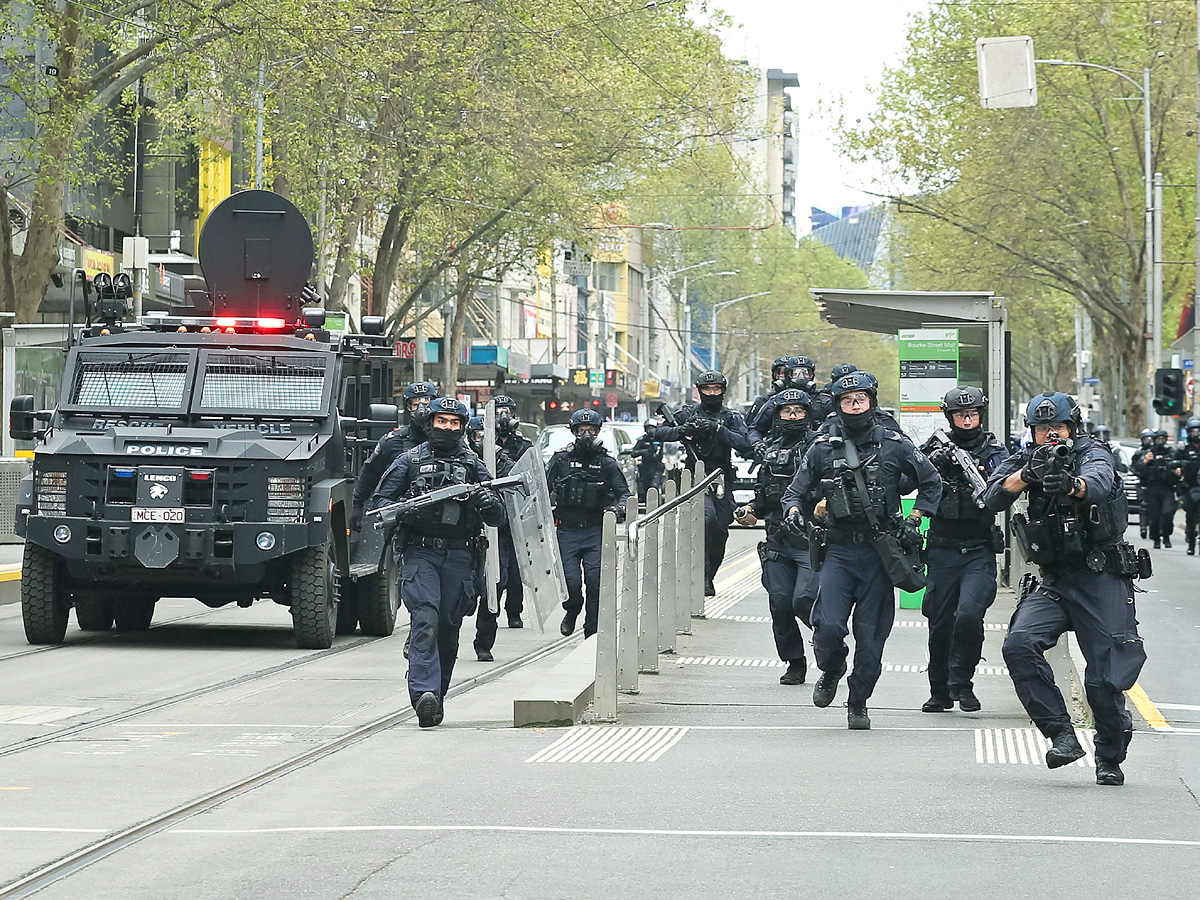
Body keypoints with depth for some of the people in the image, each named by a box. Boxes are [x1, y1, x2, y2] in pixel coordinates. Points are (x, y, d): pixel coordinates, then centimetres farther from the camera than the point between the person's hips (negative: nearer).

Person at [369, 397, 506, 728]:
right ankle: (424, 694, -28)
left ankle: (437, 695, 18)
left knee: (448, 629, 6)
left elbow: (498, 518, 11)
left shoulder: (475, 467, 14)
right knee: (425, 621, -18)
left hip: (459, 558, 3)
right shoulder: (409, 462, 9)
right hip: (420, 554, -3)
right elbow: (379, 500, 9)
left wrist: (488, 502, -12)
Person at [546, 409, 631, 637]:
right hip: (567, 531, 0)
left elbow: (624, 492, 4)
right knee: (570, 581, -7)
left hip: (596, 531, 0)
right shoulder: (560, 460, 5)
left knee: (595, 581, -9)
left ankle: (592, 631, 0)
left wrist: (619, 508, -16)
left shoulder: (606, 463, 6)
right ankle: (572, 611, 26)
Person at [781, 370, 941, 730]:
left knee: (870, 635, 0)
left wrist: (914, 520, 1)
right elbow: (796, 491, 10)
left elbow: (931, 483, 12)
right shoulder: (822, 448, 5)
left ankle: (859, 703, 16)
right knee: (828, 627, -13)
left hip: (879, 552, 0)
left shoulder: (895, 446, 3)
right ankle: (831, 671, 19)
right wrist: (795, 510, -11)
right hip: (838, 551, 0)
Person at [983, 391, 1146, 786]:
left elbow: (1099, 483, -30)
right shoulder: (1025, 460, 7)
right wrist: (1027, 474, -31)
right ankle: (1062, 735, -16)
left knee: (1105, 681, -5)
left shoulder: (1092, 454, -6)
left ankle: (1110, 757, 20)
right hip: (1054, 583, 4)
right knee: (1019, 644, -22)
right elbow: (994, 497, -10)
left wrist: (1072, 484, -54)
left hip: (1102, 580, -4)